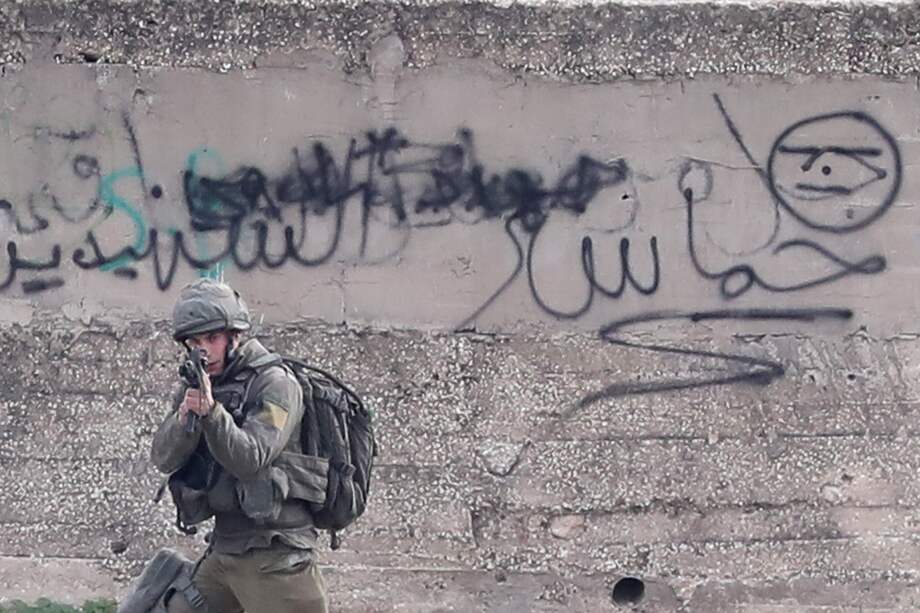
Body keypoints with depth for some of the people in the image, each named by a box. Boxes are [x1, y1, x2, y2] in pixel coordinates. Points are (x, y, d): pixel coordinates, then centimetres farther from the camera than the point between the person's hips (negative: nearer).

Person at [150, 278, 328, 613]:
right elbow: (163, 458, -1)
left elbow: (250, 460, -20)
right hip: (222, 550, 7)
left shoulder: (275, 383, -9)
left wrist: (212, 410, -32)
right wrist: (186, 416, -20)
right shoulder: (196, 386, 10)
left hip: (273, 555, -7)